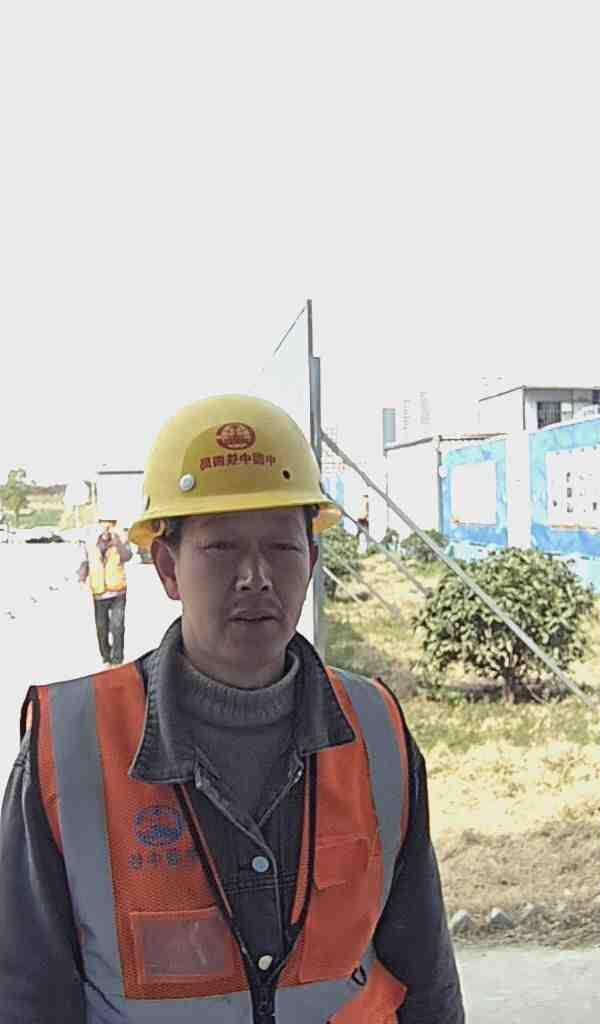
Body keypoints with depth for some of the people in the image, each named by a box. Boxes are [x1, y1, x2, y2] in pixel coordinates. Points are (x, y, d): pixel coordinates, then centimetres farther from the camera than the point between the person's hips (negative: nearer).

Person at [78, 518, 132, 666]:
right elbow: (85, 564, 8)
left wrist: (116, 538, -27)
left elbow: (126, 556, -22)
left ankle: (117, 659, 0)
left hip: (118, 593, -3)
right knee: (101, 627, 12)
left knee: (117, 626, -10)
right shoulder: (91, 545, 3)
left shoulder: (121, 541, -4)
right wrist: (82, 579, -9)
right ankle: (106, 657, 28)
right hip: (99, 593, 3)